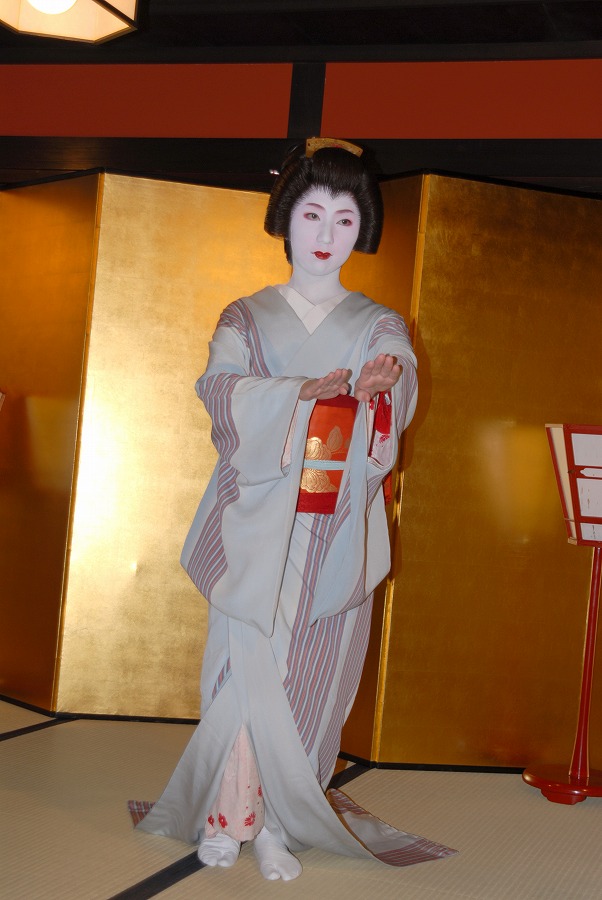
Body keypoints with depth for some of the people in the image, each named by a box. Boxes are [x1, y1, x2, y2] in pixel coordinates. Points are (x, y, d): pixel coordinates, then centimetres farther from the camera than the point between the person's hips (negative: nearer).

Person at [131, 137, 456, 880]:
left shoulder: (379, 327, 12)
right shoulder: (246, 318, 10)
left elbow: (400, 397, -8)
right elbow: (220, 387, -8)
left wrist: (380, 387, -32)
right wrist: (300, 393, -25)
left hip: (335, 533, 1)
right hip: (258, 525, 0)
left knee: (309, 674, 0)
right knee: (247, 664, -4)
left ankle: (277, 824, 13)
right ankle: (227, 816, 11)